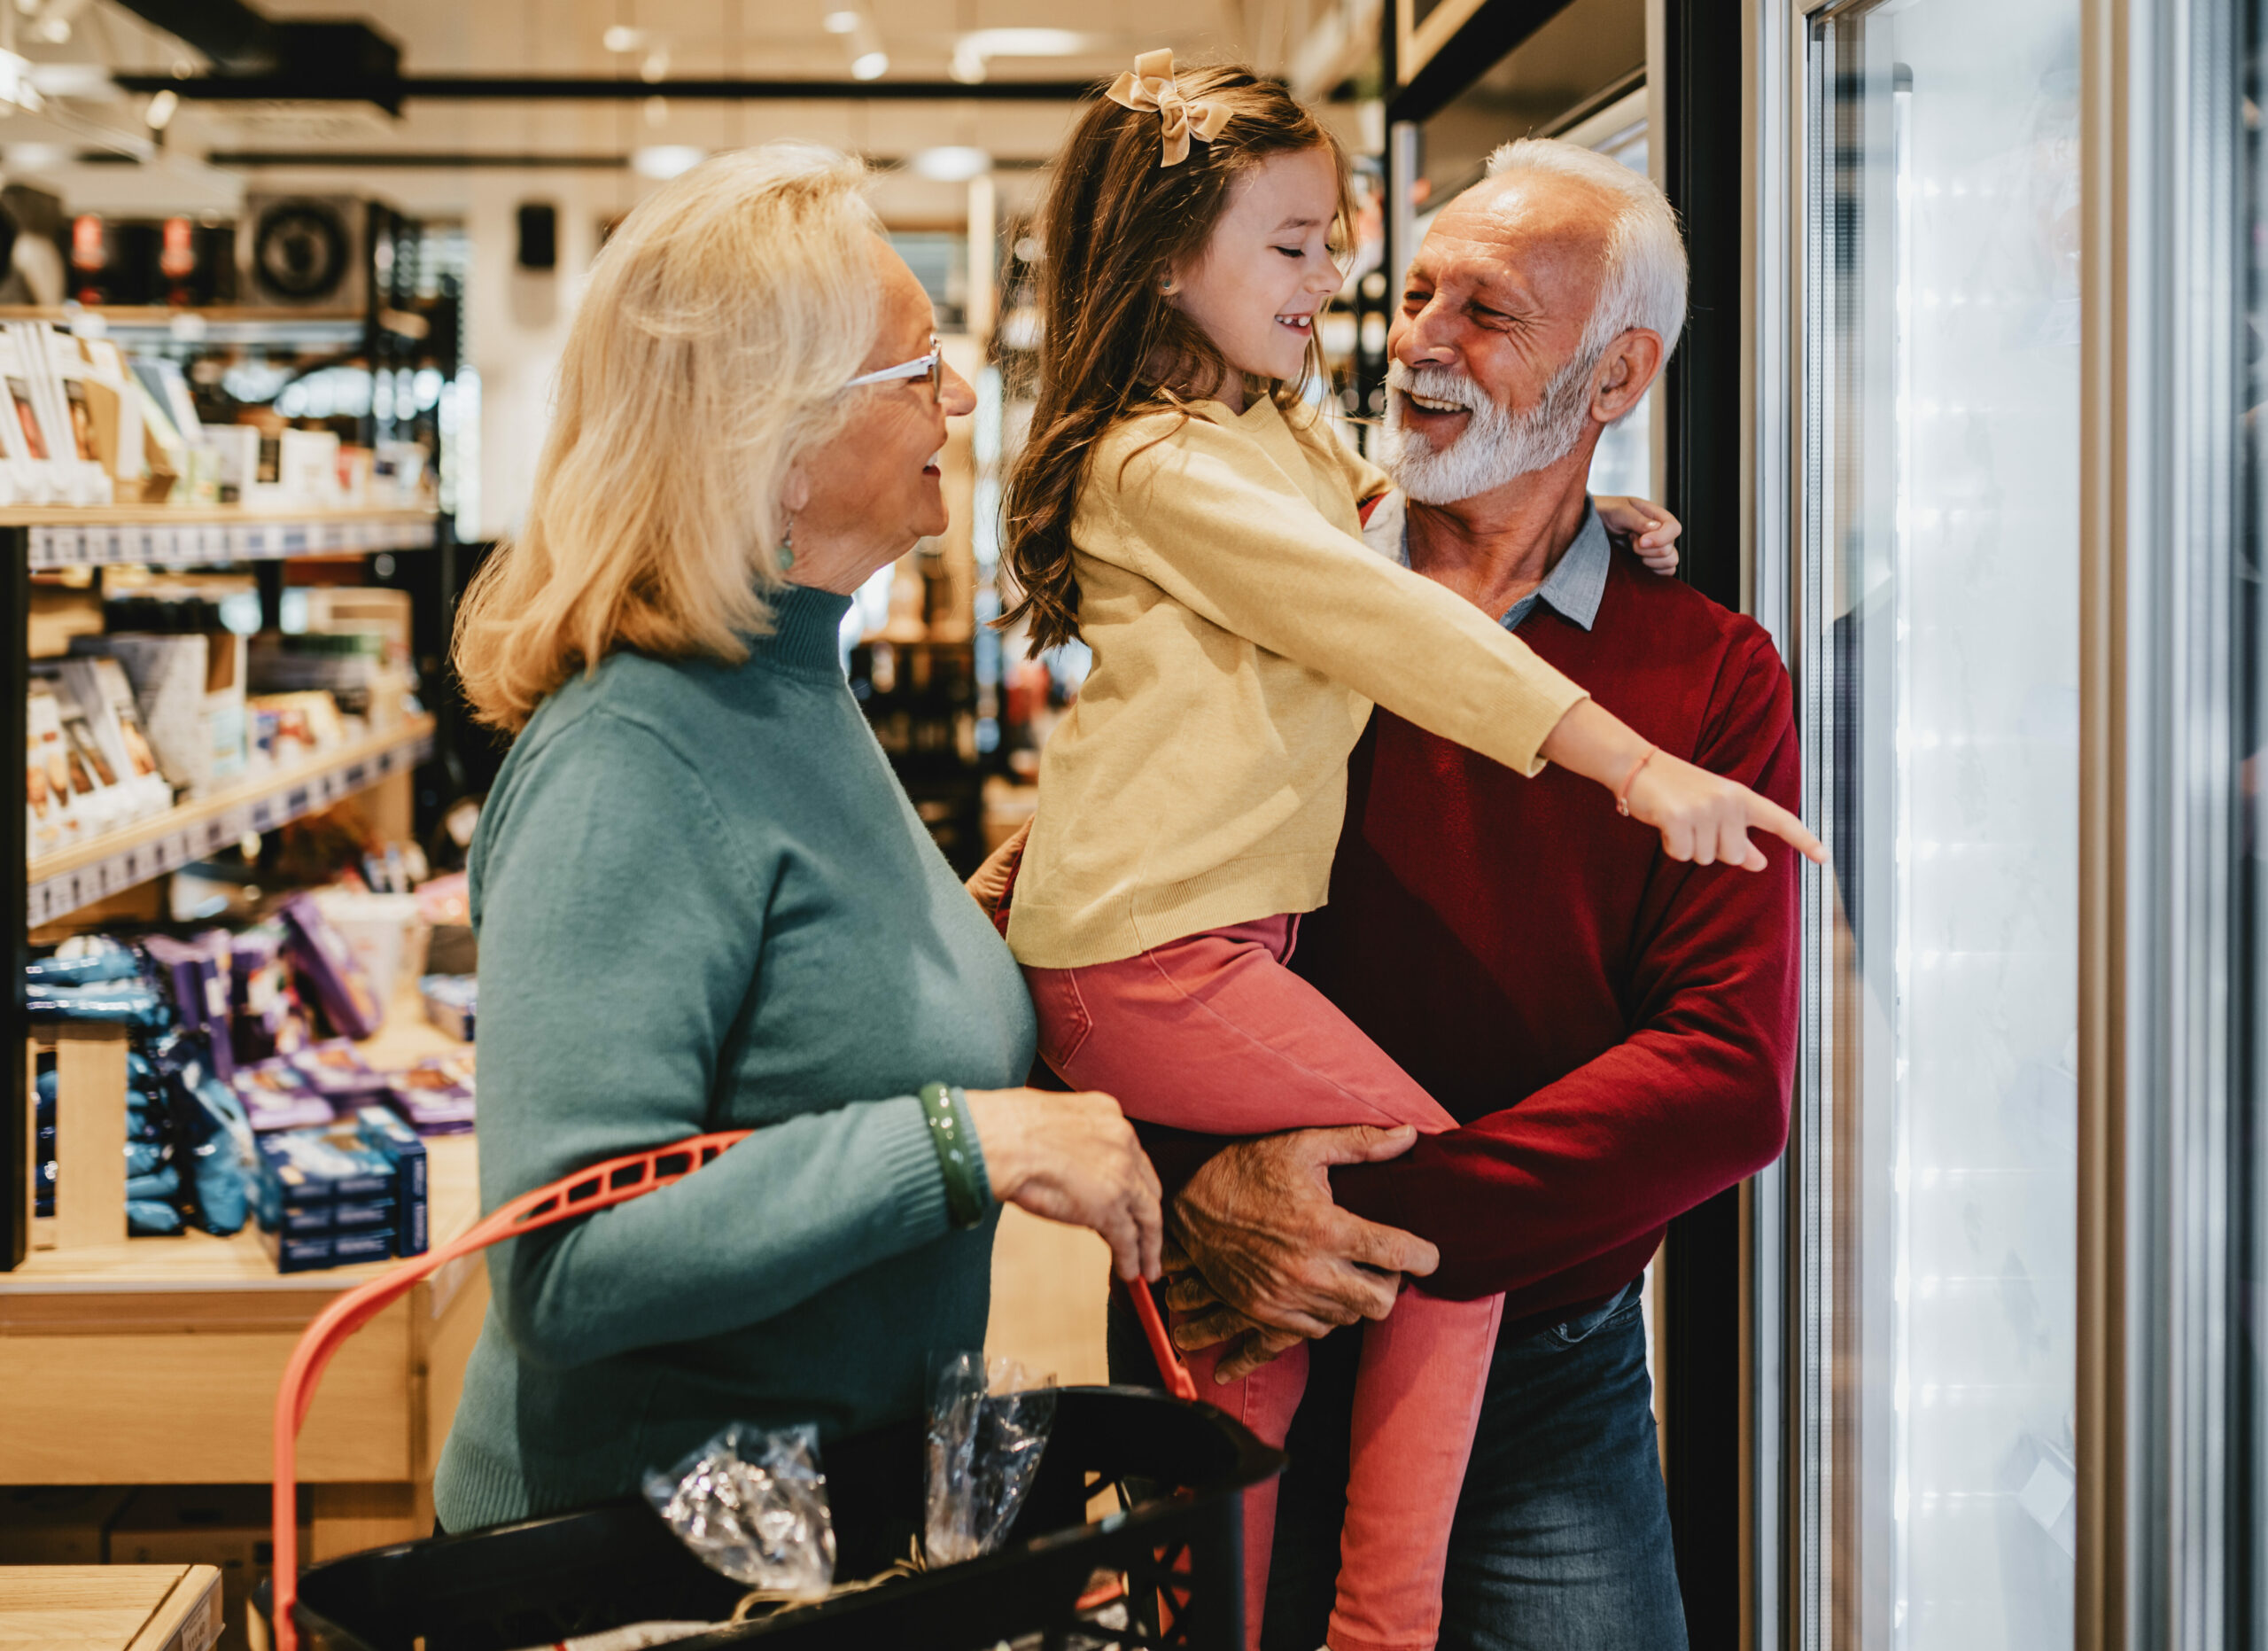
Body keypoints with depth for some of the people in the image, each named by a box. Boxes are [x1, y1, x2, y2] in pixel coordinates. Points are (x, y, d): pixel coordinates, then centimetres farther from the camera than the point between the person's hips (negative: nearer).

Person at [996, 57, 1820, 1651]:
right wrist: (1633, 761, -30)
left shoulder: (1288, 439, 18)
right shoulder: (1164, 466, -14)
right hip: (1157, 955, -10)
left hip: (1216, 937, 10)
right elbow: (1387, 621, -24)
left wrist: (1556, 413, 18)